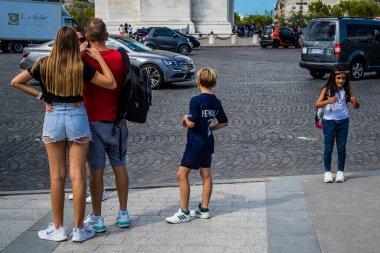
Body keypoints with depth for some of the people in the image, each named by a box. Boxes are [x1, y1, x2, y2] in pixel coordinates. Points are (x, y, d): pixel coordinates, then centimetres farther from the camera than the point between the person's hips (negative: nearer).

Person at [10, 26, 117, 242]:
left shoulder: (44, 65, -1)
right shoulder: (81, 66, -7)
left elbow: (16, 82, 6)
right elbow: (111, 83, -4)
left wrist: (37, 94, 8)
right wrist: (98, 58, 0)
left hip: (53, 118, 1)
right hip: (77, 118, -1)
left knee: (57, 176, 9)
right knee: (78, 176, 4)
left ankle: (58, 228, 15)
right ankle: (79, 229, 10)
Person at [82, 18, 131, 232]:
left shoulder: (83, 59, -11)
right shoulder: (120, 57, -2)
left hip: (93, 121, -3)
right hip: (117, 121, 3)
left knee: (96, 170, 3)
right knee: (120, 167, 12)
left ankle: (97, 219, 11)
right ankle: (123, 214, 20)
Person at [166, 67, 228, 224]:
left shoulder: (196, 100, -17)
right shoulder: (216, 102, 6)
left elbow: (191, 123, -22)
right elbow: (224, 123, 14)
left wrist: (185, 117, -2)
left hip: (195, 144, -8)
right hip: (208, 143, 8)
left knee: (182, 175, -3)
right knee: (206, 175, 14)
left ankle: (184, 212, -3)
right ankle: (204, 210, 22)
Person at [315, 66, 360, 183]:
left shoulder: (347, 90, -3)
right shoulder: (327, 89, -9)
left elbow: (356, 107, -1)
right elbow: (317, 104, -18)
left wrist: (355, 102, -24)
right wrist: (328, 101, -36)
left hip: (343, 121, 2)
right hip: (329, 121, -2)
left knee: (342, 148, 7)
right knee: (328, 148, 4)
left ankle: (340, 172, 17)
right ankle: (327, 172, 15)